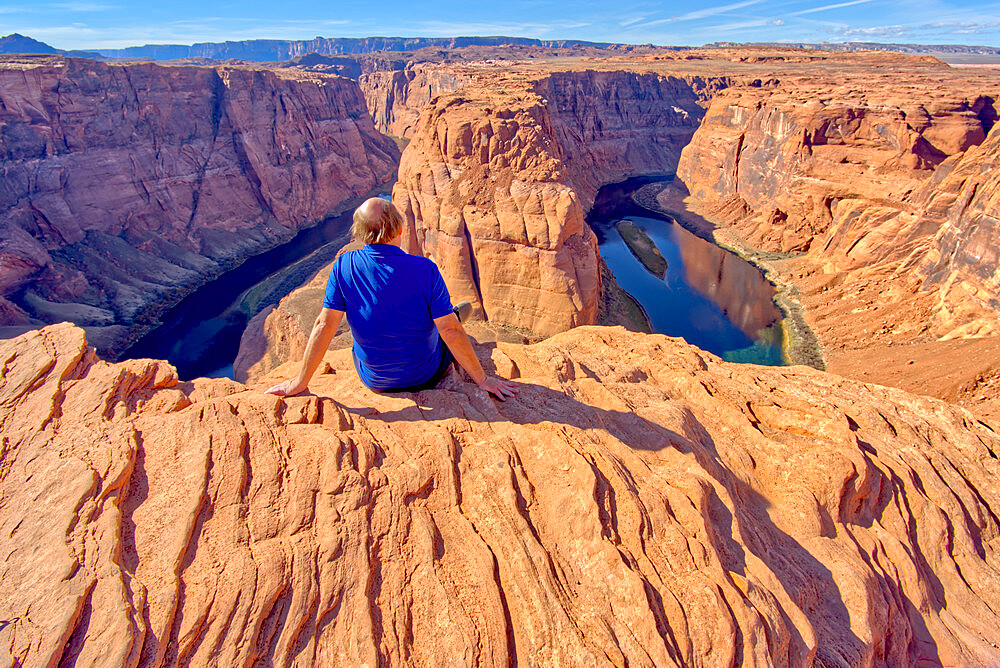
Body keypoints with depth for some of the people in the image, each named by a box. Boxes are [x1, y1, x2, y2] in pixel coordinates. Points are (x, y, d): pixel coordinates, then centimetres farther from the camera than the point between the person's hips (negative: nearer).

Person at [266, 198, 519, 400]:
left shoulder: (344, 266, -16)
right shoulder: (425, 270, -22)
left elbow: (324, 325, -14)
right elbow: (451, 331, -21)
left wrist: (300, 381, -3)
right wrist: (482, 379, -10)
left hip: (373, 381, 3)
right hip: (426, 377, -2)